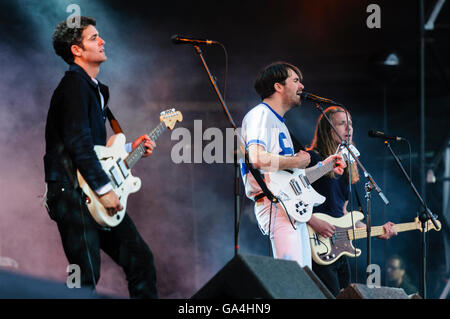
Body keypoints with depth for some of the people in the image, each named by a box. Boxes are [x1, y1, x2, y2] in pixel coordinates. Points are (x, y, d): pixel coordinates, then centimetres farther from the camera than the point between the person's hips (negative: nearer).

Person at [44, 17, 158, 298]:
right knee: (87, 278, -12)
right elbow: (77, 144, -21)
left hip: (100, 199, 10)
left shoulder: (97, 90, 20)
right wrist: (104, 189, -21)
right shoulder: (74, 85, -12)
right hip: (73, 192, -10)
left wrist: (128, 149, 17)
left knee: (140, 259, 9)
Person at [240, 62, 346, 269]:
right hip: (275, 205, -10)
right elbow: (257, 158, -25)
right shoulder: (261, 114, -6)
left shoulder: (278, 121, 25)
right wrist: (297, 162, -12)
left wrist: (323, 166, 23)